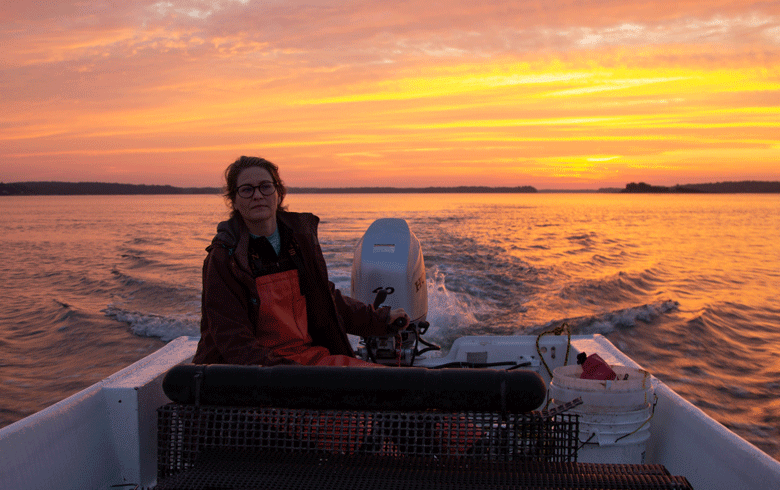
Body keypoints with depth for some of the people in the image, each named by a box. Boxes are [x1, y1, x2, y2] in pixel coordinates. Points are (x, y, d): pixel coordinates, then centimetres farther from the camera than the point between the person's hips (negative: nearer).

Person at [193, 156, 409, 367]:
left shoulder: (300, 236, 9)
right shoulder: (222, 259, -7)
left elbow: (326, 299, 23)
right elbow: (232, 339, -12)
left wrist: (380, 319, 27)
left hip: (313, 354, 6)